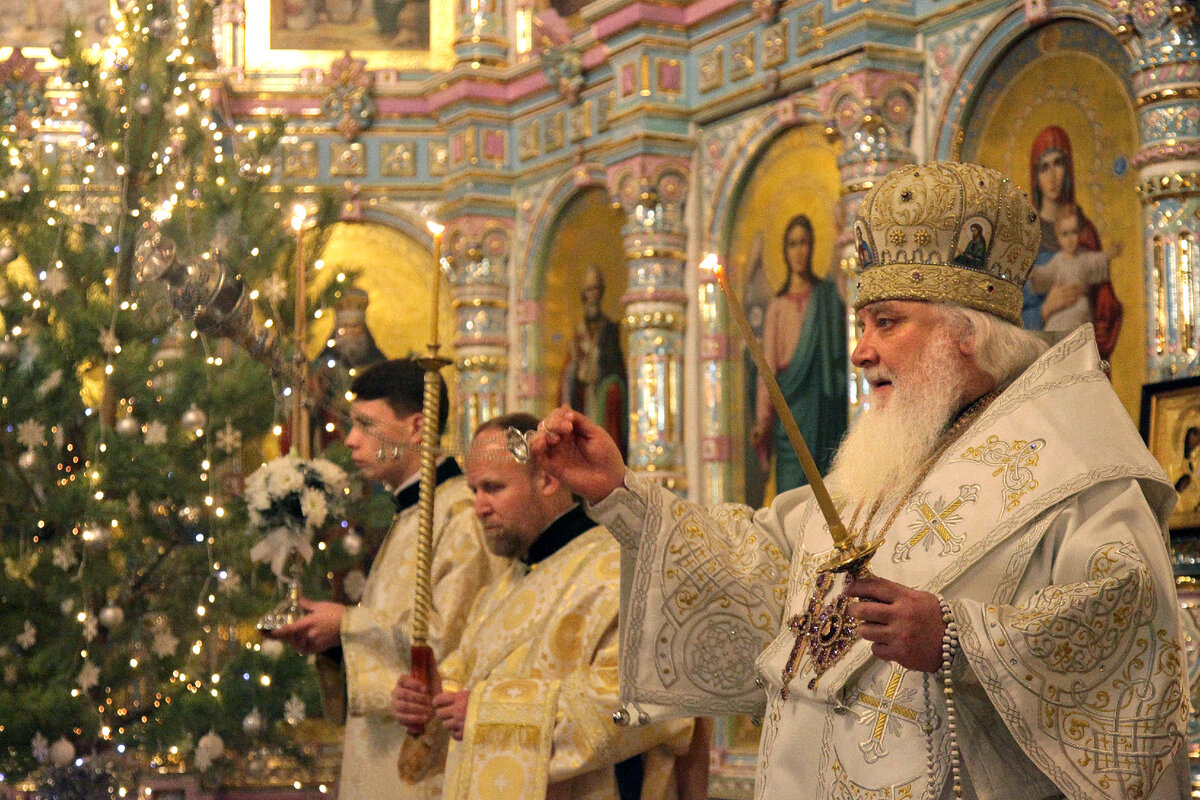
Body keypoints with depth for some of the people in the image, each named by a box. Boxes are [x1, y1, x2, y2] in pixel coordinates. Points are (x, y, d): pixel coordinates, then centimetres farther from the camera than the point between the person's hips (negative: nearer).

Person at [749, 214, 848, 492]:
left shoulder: (828, 297, 10)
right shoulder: (777, 306, 11)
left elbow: (841, 353, 5)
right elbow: (768, 365, 6)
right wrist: (762, 419, -2)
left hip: (822, 406, 0)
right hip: (790, 408, 0)